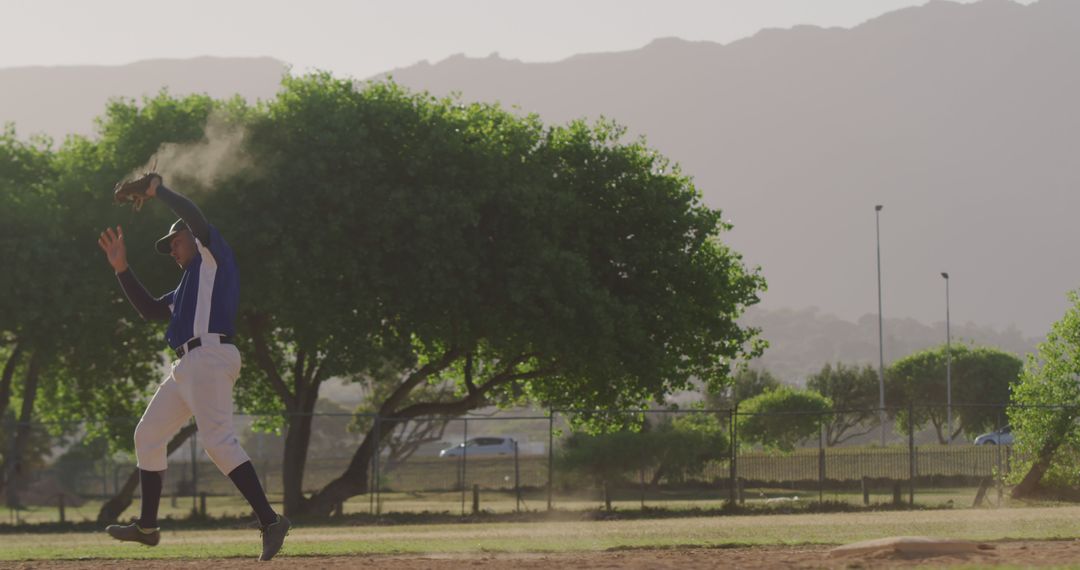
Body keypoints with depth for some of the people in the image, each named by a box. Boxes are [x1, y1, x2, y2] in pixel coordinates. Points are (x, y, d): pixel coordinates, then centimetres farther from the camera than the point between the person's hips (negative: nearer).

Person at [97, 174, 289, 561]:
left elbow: (191, 214, -11)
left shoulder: (213, 255, 5)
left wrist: (157, 190, 3)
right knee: (148, 435, 15)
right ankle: (147, 526, 21)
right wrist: (121, 269, 24)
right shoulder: (190, 282, 29)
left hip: (209, 355, -10)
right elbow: (149, 309, 29)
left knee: (218, 439, -22)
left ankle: (269, 520, -28)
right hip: (188, 365, 10)